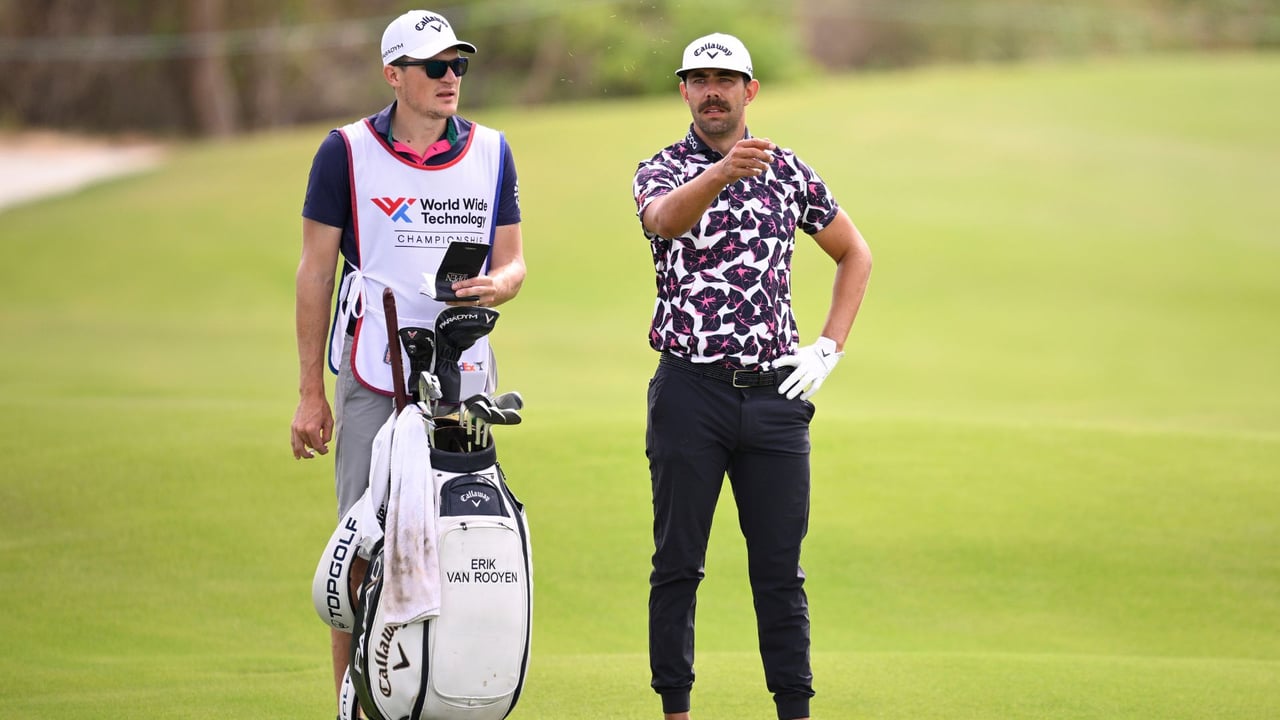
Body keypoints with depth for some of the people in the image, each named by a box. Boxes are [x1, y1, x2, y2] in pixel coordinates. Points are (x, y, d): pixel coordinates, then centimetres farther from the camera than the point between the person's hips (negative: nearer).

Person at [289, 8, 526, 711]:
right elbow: (315, 271, 3)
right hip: (373, 381, -3)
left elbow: (512, 259, 15)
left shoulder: (490, 152, 10)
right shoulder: (347, 151, 1)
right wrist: (309, 392, -1)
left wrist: (497, 285, -12)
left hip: (465, 377, 3)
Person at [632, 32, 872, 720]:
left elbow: (854, 254, 21)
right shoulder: (664, 170, 2)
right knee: (677, 563, 1)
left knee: (780, 568, 2)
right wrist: (721, 172, -44)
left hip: (774, 395, 2)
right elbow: (666, 218, -24)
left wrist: (828, 349, 9)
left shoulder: (789, 172, 10)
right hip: (689, 391, -2)